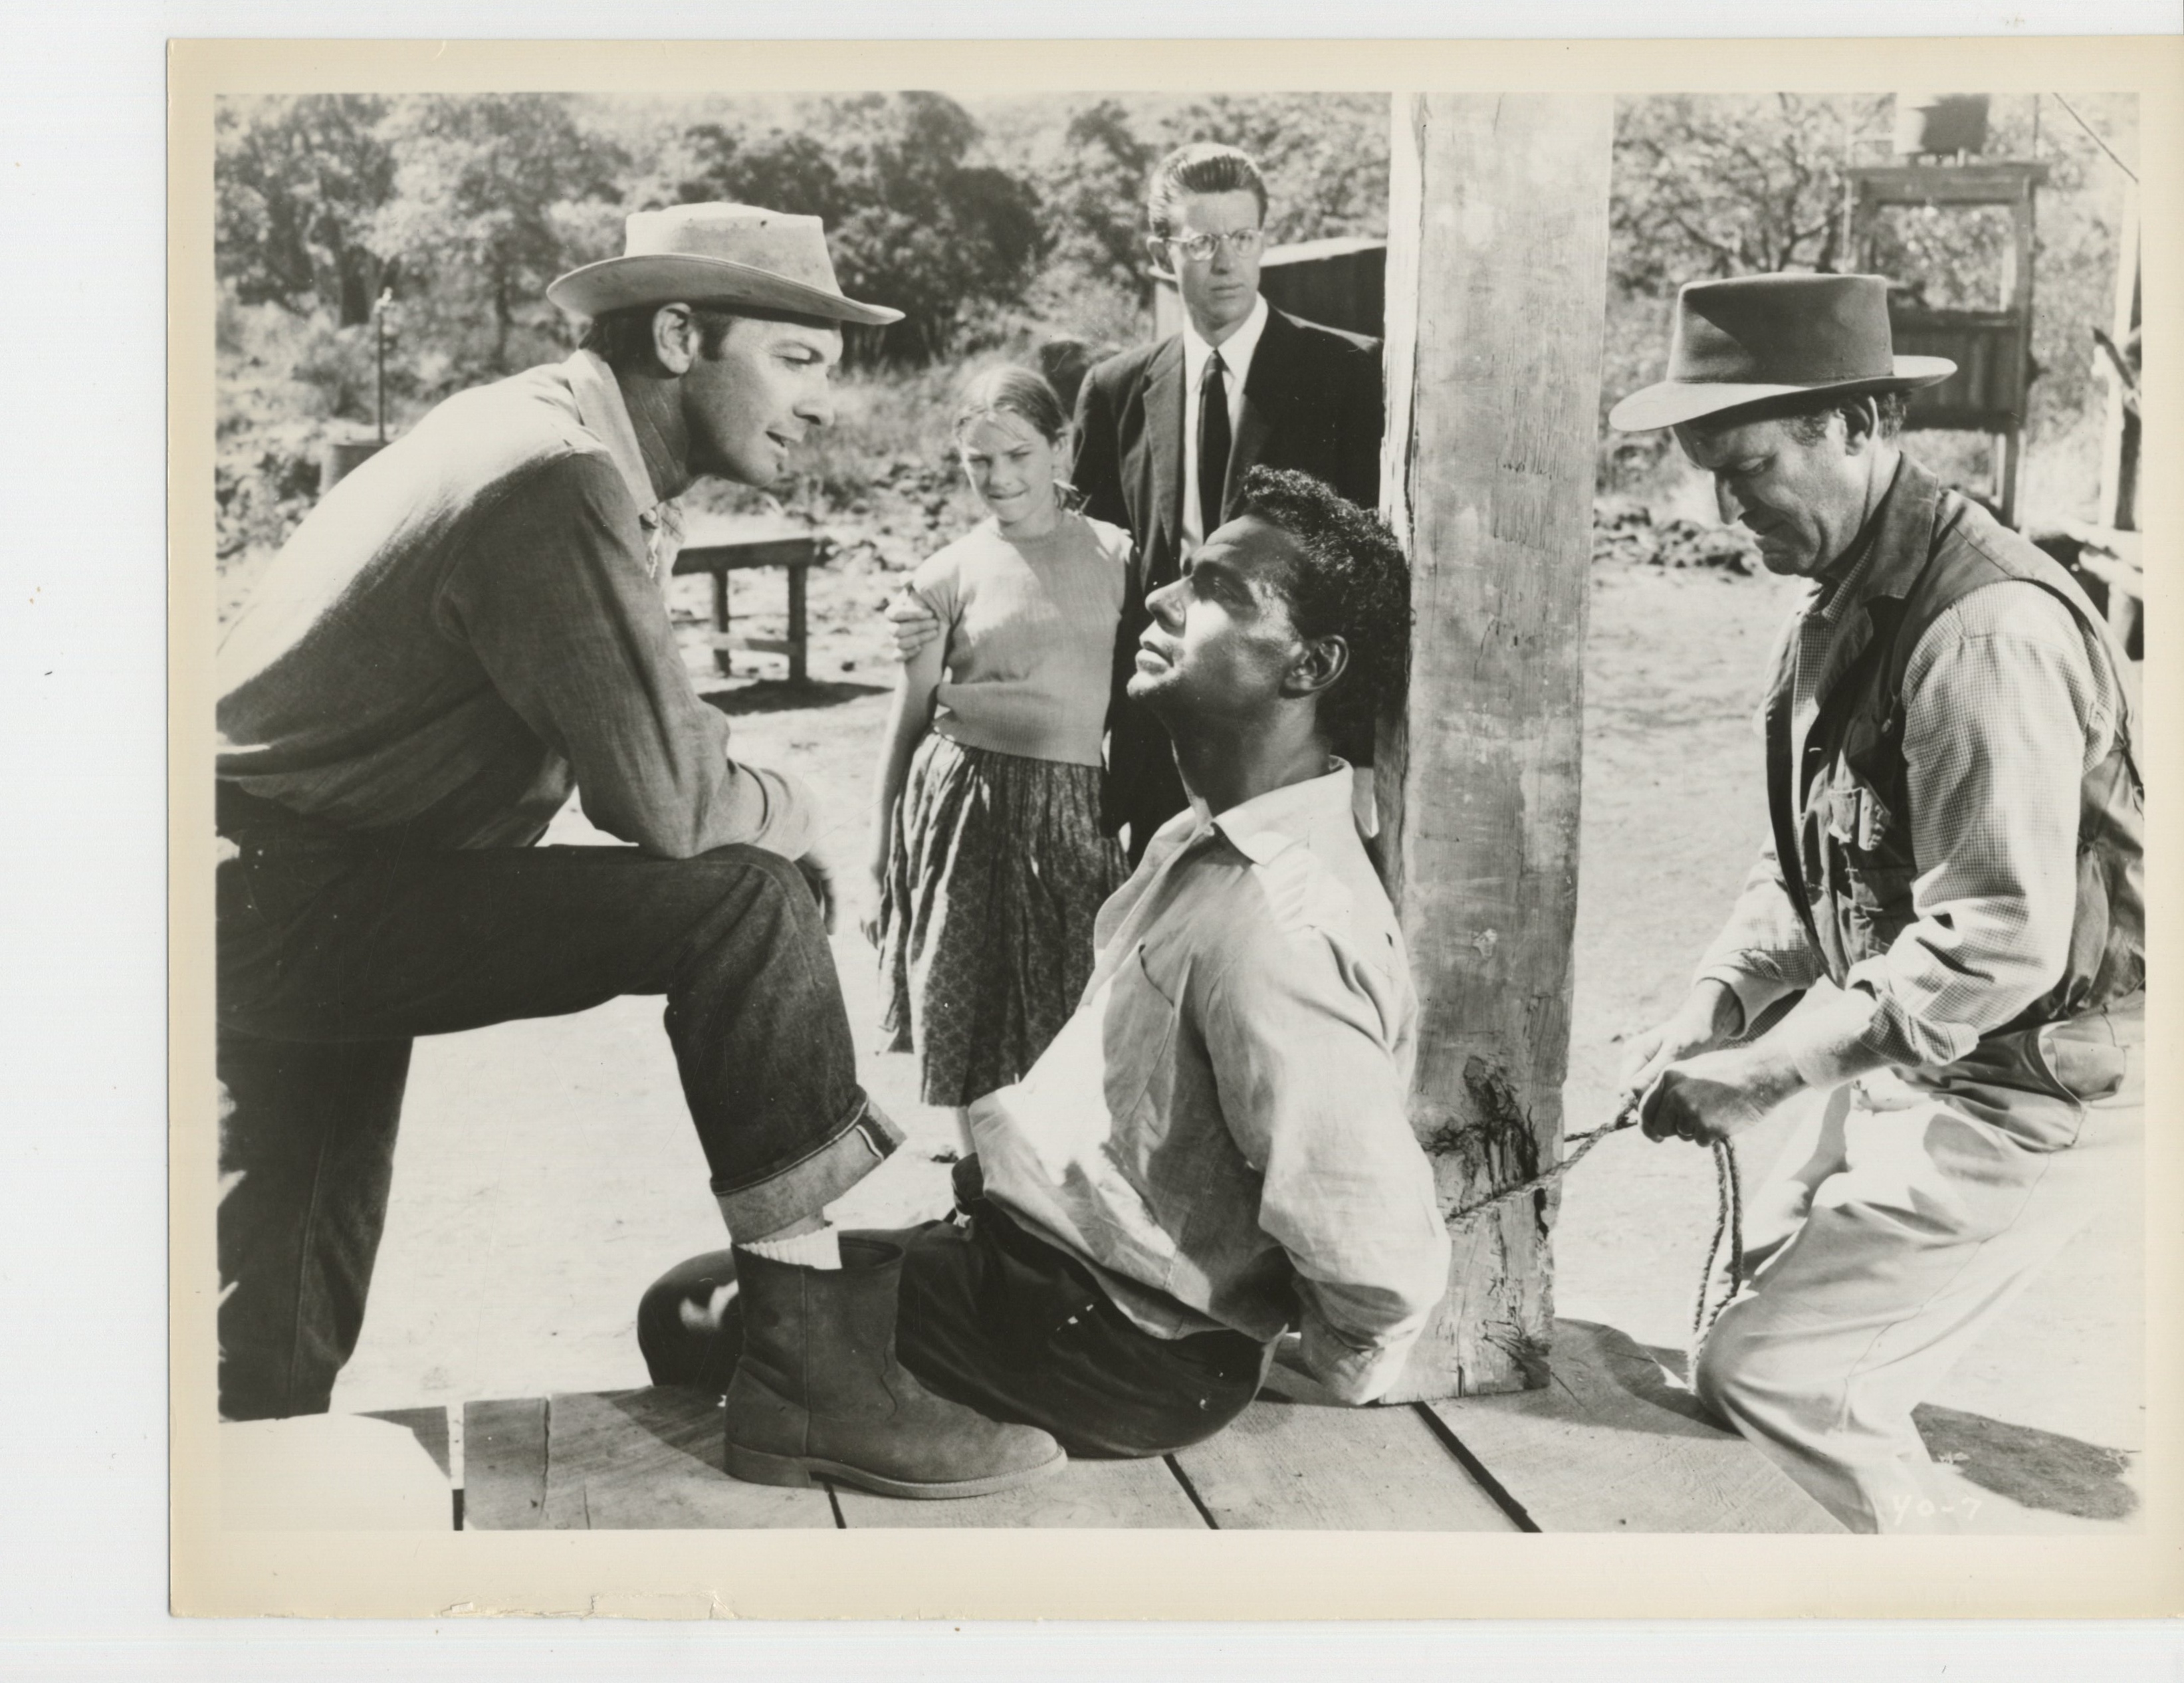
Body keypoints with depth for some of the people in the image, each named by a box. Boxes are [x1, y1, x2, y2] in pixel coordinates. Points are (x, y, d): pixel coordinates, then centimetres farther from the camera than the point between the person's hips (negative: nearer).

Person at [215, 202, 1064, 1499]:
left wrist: (757, 815, 0)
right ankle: (819, 1366, -16)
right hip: (291, 900, -11)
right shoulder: (558, 477, -19)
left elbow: (656, 735, 16)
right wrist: (789, 815, -3)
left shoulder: (544, 435, 13)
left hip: (276, 911, 11)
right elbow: (666, 801, -23)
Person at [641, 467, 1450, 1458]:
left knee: (691, 1320, 1)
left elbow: (1381, 1265, -33)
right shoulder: (1210, 842, 3)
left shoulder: (1280, 930, -31)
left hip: (1101, 1346, -9)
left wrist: (1308, 1372, -14)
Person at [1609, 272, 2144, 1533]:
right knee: (1780, 1296, 17)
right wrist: (1719, 1006, -4)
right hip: (1914, 1061, 9)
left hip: (2028, 1087, -9)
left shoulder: (1986, 625, -25)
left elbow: (1998, 941, -28)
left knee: (1765, 1369, -8)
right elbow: (1813, 867, 11)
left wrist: (1771, 1069, -24)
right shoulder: (1845, 603, 4)